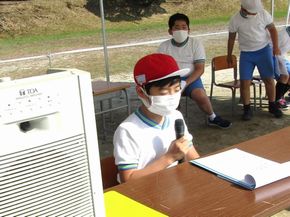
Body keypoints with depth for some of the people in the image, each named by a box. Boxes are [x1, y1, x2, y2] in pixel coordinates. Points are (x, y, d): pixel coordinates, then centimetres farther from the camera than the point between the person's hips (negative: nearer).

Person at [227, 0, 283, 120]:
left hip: (264, 51, 1)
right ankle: (247, 109, 8)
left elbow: (272, 29, 2)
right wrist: (229, 55, 10)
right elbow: (231, 38, 2)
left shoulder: (263, 14, -10)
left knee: (269, 79, 2)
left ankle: (272, 106, 19)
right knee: (244, 82, -6)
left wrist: (276, 46, -9)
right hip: (246, 54, 0)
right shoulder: (235, 20, -10)